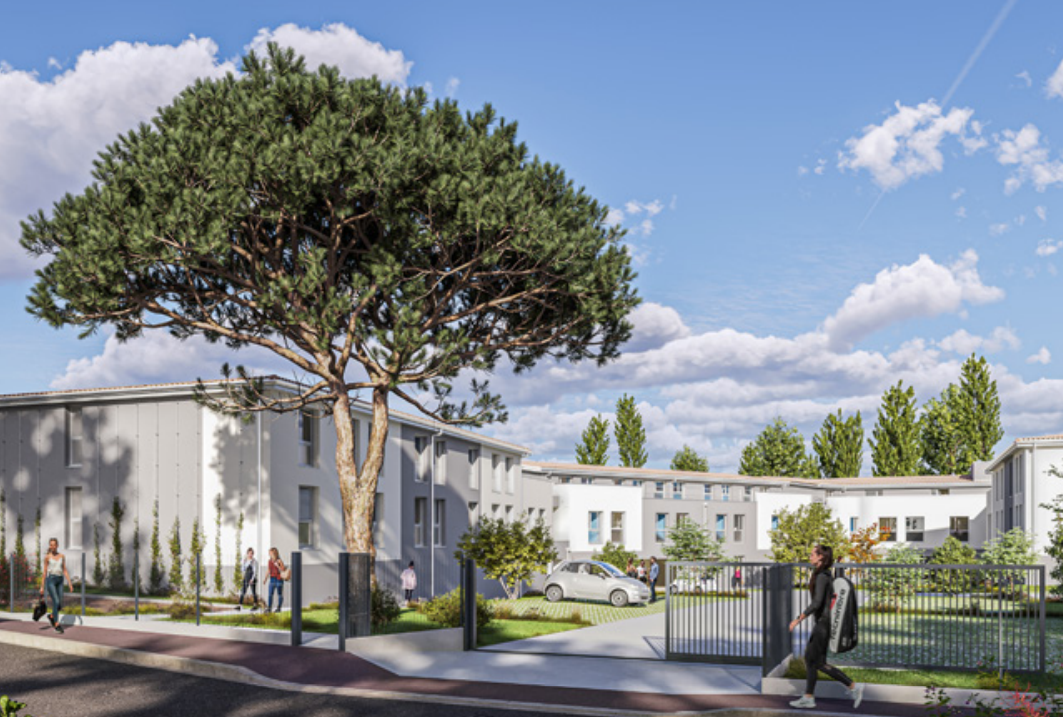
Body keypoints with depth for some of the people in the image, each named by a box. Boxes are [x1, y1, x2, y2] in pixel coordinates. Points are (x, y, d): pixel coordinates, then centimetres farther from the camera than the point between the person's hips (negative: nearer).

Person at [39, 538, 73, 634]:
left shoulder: (62, 556, 12)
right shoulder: (47, 557, 4)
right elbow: (44, 572, 5)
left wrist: (69, 583, 5)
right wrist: (42, 586, 4)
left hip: (59, 580, 4)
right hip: (50, 579, -4)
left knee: (60, 606, 1)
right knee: (56, 602, -17)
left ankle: (51, 616, 32)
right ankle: (57, 625, -11)